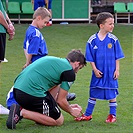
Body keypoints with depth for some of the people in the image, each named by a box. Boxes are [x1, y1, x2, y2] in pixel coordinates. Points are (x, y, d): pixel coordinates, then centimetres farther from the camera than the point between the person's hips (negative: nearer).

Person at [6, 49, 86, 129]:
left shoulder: (53, 60, 25)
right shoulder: (69, 72, 0)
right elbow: (61, 100, 3)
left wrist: (68, 106, 39)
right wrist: (71, 111, 23)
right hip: (32, 94, -9)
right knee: (59, 121, 8)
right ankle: (23, 112, -6)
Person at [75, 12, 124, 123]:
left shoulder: (113, 39, -6)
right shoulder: (92, 40, -6)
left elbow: (117, 57, 0)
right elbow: (90, 58, -1)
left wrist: (117, 70, -4)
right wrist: (95, 69, -7)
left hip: (111, 72, -1)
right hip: (98, 73, 1)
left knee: (112, 94, 6)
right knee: (93, 93, 10)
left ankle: (112, 115, 20)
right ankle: (88, 114, 21)